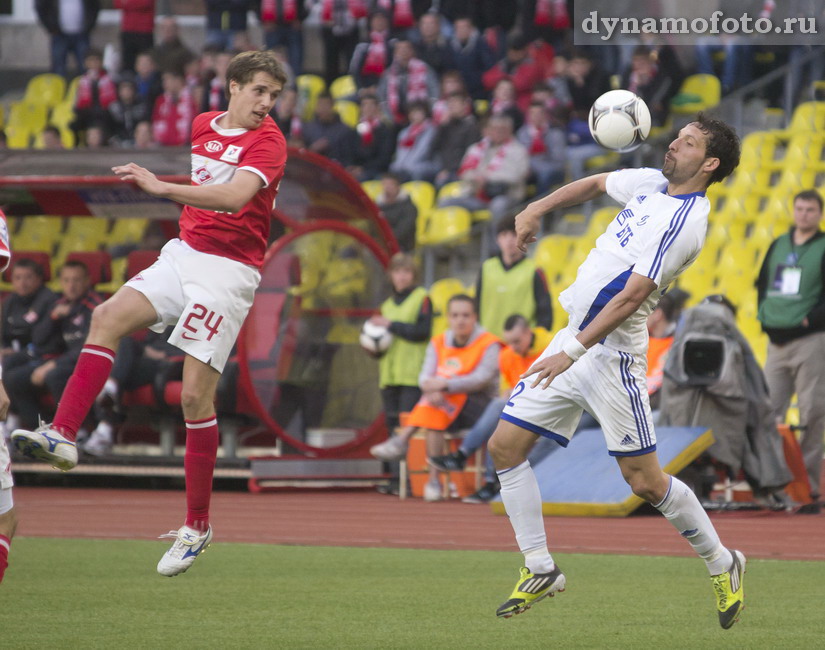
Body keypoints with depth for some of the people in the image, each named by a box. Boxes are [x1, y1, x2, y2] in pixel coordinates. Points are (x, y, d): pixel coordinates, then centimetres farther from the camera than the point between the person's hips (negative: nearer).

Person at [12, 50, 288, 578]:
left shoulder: (268, 142, -12)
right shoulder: (203, 125, 10)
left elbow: (235, 196, -31)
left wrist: (163, 188, -39)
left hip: (229, 272, -6)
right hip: (183, 255, 6)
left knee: (196, 393, -10)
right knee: (109, 316, -19)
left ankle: (198, 525, -1)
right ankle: (63, 436, -27)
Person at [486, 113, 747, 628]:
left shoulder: (684, 221, -19)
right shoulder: (651, 183, 8)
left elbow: (631, 297, -24)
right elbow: (595, 184, 29)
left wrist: (572, 350, -28)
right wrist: (537, 209, 16)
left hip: (610, 353, -9)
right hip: (573, 339, 9)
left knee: (645, 480, -5)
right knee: (505, 445, 2)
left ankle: (722, 565, 17)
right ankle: (540, 571, 11)